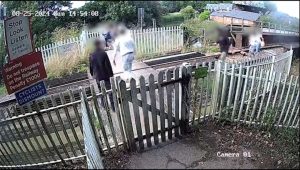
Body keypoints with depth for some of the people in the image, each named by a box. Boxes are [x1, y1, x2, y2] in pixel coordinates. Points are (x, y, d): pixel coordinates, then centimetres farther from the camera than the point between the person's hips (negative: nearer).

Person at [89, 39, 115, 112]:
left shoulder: (91, 56, 0)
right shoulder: (103, 53, -14)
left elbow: (91, 67, 7)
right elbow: (108, 65, -14)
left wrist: (93, 75, 21)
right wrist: (111, 74, -5)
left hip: (98, 77, 4)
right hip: (106, 76, -4)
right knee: (110, 92, 5)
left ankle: (103, 105, 27)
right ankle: (113, 106, 10)